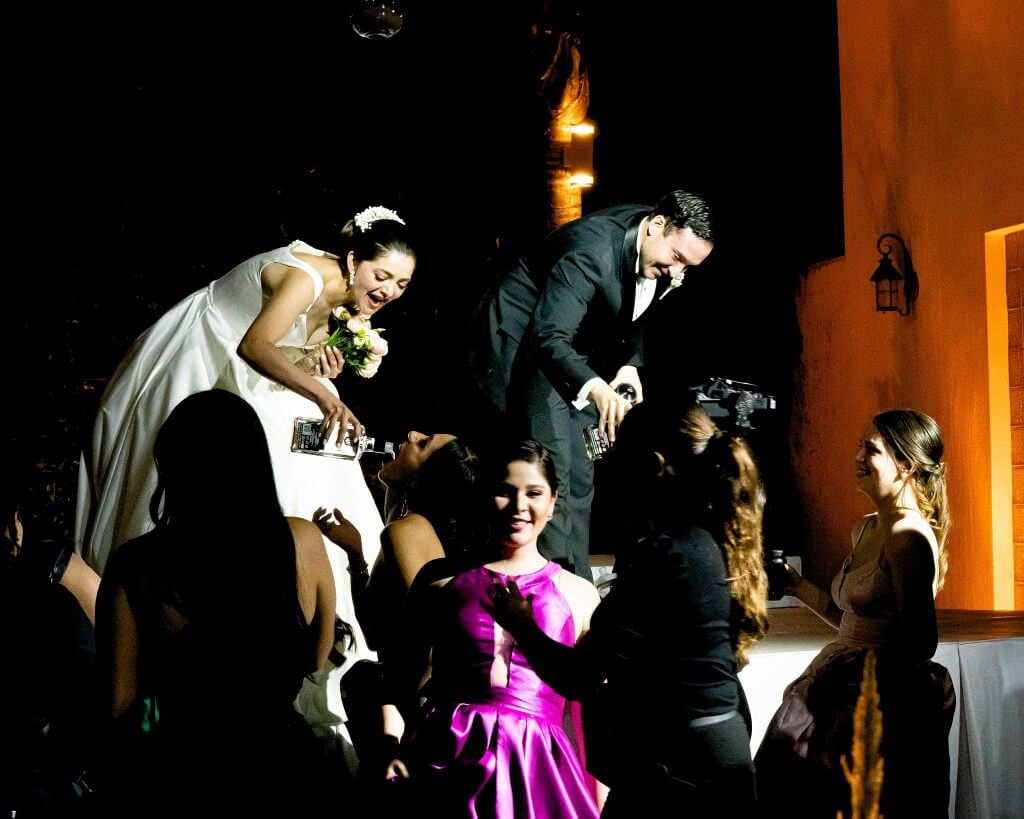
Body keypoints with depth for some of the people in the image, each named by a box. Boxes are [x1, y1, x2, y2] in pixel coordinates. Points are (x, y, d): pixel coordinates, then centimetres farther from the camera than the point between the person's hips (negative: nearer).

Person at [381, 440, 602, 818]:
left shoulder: (579, 595, 11)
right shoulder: (440, 578, 12)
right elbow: (401, 677, 16)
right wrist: (391, 749, 1)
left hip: (535, 770, 0)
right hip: (447, 760, 0)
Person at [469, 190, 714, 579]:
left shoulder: (662, 255, -8)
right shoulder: (592, 250, -33)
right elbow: (548, 337, -39)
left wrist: (630, 363, -9)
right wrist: (594, 387, -55)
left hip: (577, 351, 8)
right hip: (523, 340, -8)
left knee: (579, 473, 8)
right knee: (553, 469, -16)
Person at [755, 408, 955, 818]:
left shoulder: (908, 535, -15)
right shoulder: (866, 529, 13)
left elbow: (920, 643, -17)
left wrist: (847, 674, -18)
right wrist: (797, 585, 14)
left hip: (877, 705, -9)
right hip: (838, 696, 9)